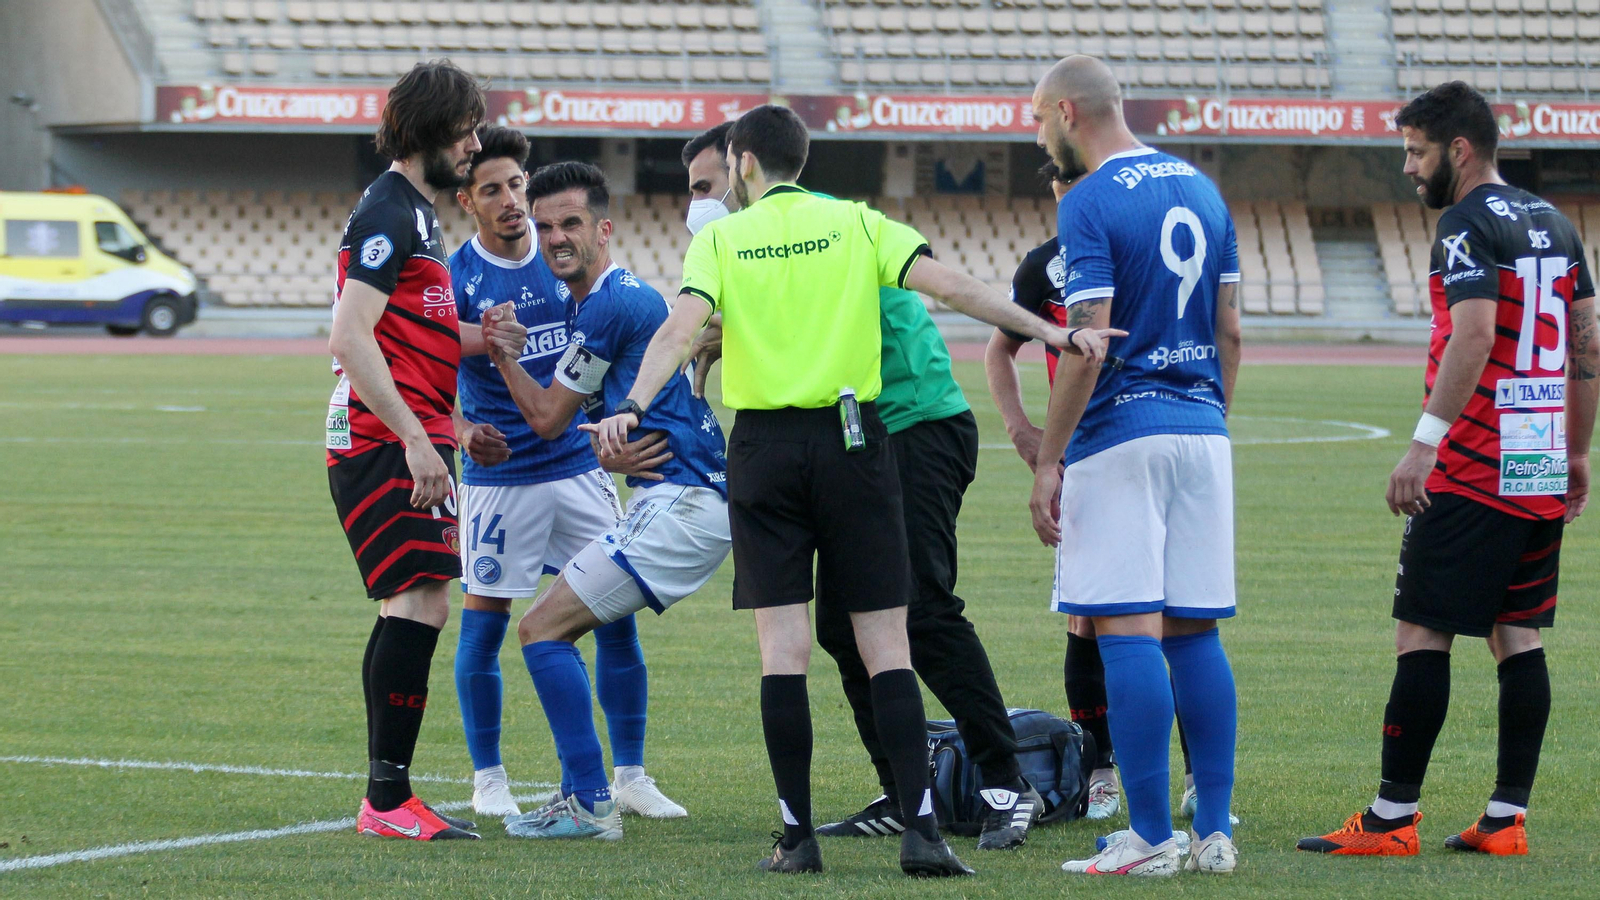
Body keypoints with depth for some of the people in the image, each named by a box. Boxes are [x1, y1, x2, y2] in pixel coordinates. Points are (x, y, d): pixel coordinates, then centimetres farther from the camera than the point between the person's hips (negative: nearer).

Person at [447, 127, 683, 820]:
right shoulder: (456, 280, -9)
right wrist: (464, 434, -33)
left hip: (579, 468, 4)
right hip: (499, 476, -4)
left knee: (616, 618, 1)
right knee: (485, 620, -1)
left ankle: (629, 775, 9)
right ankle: (487, 779, 13)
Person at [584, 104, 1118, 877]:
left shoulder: (720, 240, 4)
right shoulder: (856, 225, 6)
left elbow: (681, 326, -12)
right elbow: (948, 285, -5)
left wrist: (632, 406, -23)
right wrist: (1050, 331, -7)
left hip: (763, 446, 0)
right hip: (851, 440, 0)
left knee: (782, 645, 1)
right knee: (885, 644, 1)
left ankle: (797, 835, -2)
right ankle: (919, 828, -8)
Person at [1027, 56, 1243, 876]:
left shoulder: (1091, 204, -10)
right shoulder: (1201, 192, 12)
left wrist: (1047, 461, -11)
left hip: (1122, 433, -7)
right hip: (1200, 432, 7)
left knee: (1129, 634, -6)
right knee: (1195, 633, 9)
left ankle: (1151, 837, -9)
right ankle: (1215, 831, 8)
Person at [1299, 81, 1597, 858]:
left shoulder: (1469, 225, -10)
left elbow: (1474, 334, -23)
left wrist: (1425, 442, -26)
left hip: (1473, 470, -8)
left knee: (1421, 631, -5)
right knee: (1517, 635, 8)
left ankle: (1392, 818, -6)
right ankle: (1506, 818, 6)